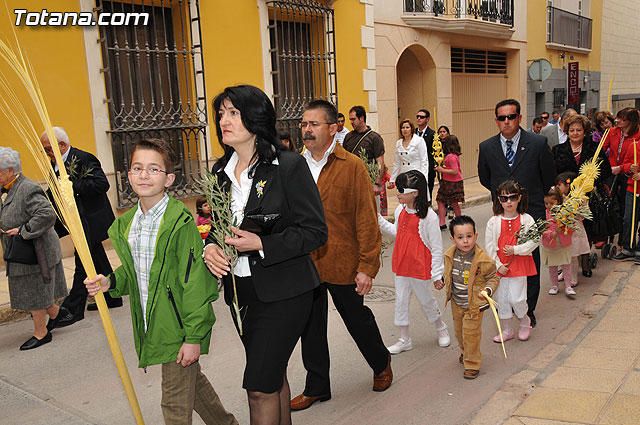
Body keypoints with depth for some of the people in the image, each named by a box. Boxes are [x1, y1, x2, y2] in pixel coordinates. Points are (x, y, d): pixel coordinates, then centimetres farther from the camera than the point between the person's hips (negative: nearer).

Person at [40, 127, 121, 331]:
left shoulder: (84, 159, -16)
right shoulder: (55, 164, 11)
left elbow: (102, 184, -25)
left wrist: (72, 184, -27)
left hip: (91, 220, -9)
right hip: (79, 221, 9)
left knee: (83, 264, -6)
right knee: (98, 261, 17)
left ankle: (73, 309, -1)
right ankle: (111, 298, 28)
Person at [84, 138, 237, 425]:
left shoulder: (180, 222, -18)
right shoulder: (125, 223, 6)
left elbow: (194, 283, -18)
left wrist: (194, 336, -18)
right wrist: (111, 282, -3)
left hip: (177, 328, -7)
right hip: (150, 325, 8)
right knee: (192, 382, 23)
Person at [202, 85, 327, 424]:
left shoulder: (289, 166, -13)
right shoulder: (221, 172, 7)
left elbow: (315, 231, -13)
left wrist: (261, 244, -22)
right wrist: (210, 247, -6)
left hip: (282, 292, -6)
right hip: (243, 293, 6)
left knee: (260, 387, -4)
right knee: (273, 376, 21)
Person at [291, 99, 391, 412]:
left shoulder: (352, 167, -9)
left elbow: (367, 220, -11)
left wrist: (367, 267, -14)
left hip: (343, 265, -4)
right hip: (304, 266, 4)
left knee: (358, 320, 15)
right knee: (310, 329, 13)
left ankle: (381, 364, 43)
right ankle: (317, 387, 31)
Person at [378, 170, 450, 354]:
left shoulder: (429, 216, -18)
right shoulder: (400, 210, 1)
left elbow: (437, 248, -13)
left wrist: (437, 274, -11)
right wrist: (380, 221, 9)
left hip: (421, 268, -6)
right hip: (400, 265, 6)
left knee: (426, 300, 13)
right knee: (401, 301, 11)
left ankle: (441, 328, 40)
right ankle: (404, 339, 25)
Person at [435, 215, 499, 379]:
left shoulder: (483, 259, -23)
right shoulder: (450, 255, -8)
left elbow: (493, 278, -10)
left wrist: (488, 290, -27)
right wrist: (441, 280, -1)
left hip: (474, 304, -5)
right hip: (456, 303, 5)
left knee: (471, 334, 0)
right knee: (459, 330, 22)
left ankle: (472, 364, 19)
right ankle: (465, 351, 49)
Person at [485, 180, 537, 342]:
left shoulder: (526, 220, -4)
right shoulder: (493, 222, -3)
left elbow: (534, 241, -7)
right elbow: (489, 247, -1)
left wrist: (516, 249, -15)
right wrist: (498, 265, -7)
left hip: (519, 265, -2)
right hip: (500, 266, 2)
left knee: (516, 298, -5)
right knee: (501, 299, 9)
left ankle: (525, 320, 26)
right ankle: (507, 330, 26)